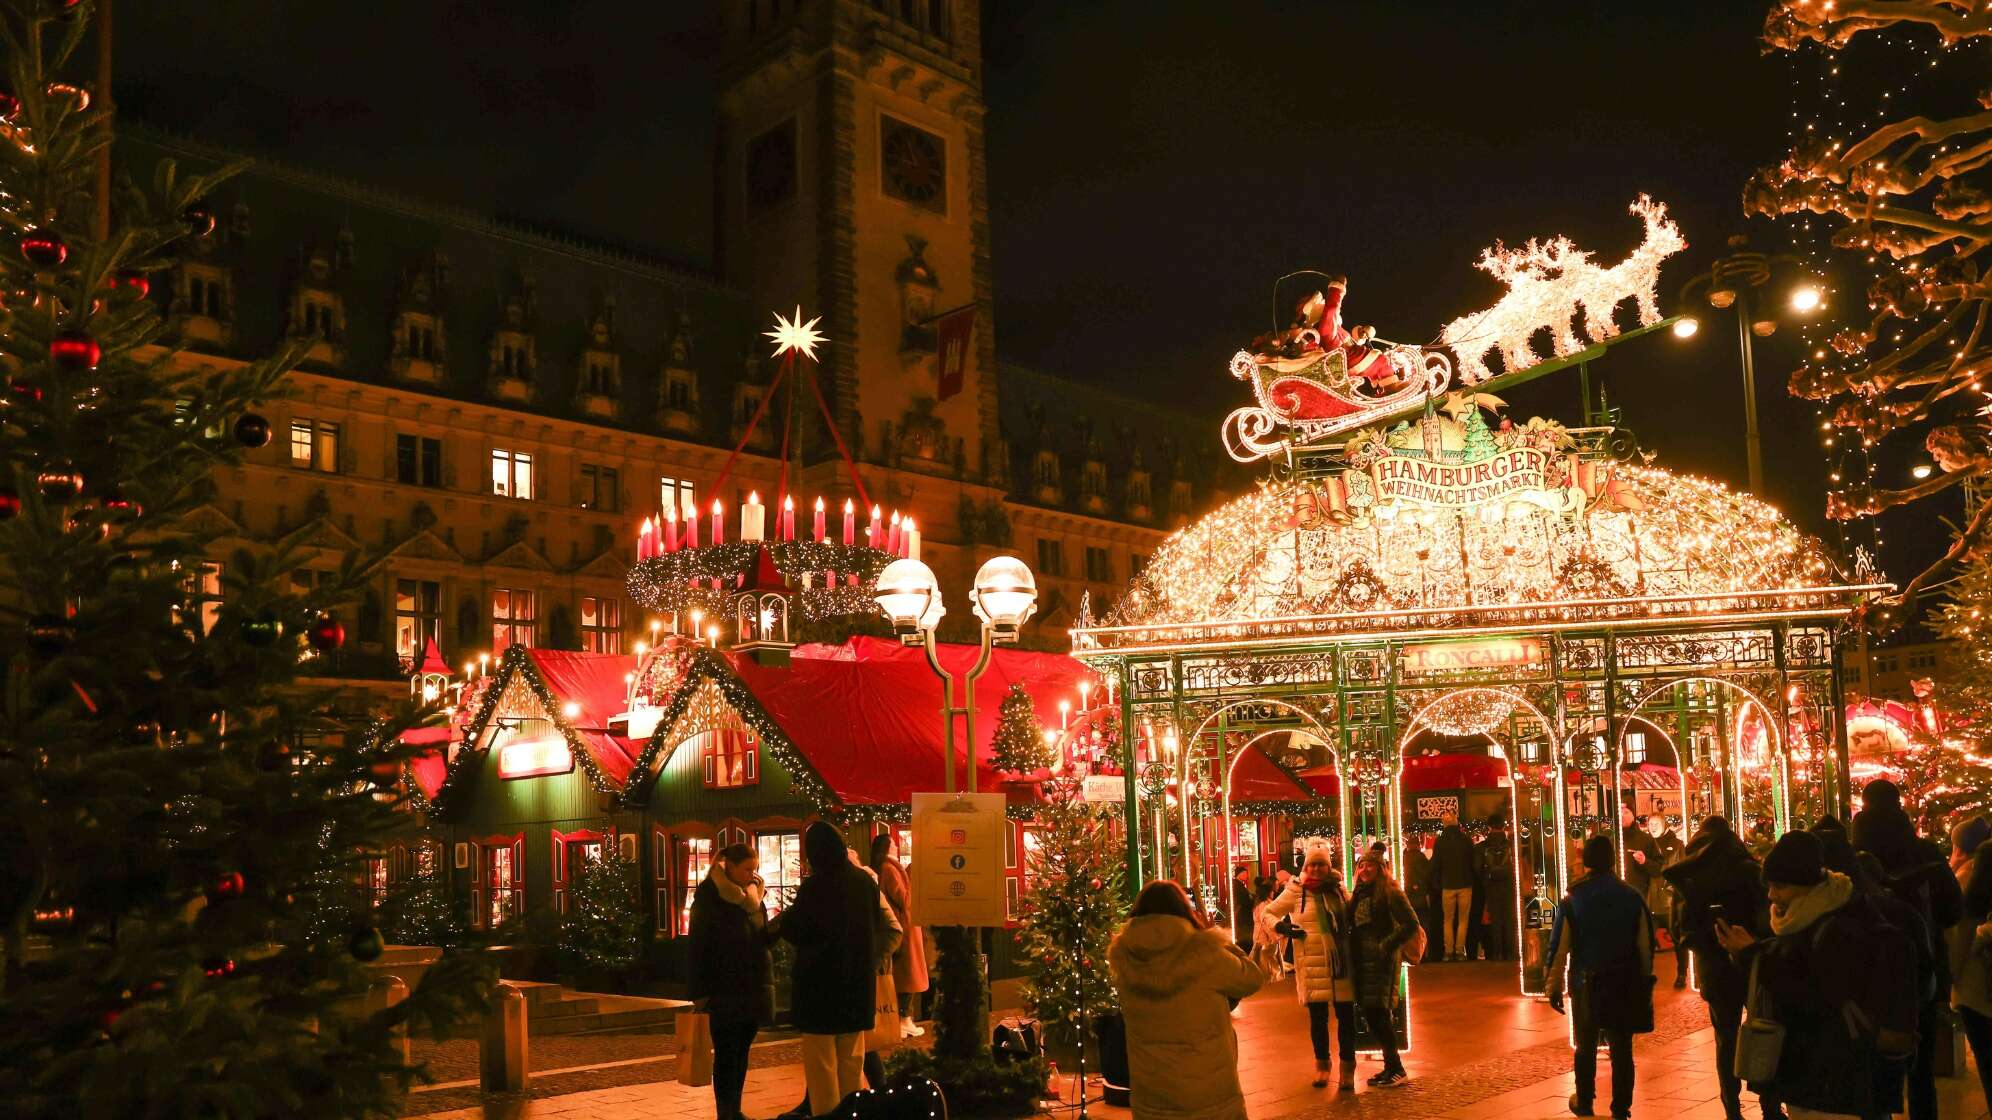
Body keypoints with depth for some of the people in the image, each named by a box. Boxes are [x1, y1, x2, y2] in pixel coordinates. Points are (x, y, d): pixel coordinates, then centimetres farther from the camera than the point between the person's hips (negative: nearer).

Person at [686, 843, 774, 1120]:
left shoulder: (754, 895, 10)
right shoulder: (709, 897, -7)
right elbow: (697, 946, -9)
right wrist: (699, 991, -13)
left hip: (752, 988, 6)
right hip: (724, 990, -6)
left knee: (741, 1051, 10)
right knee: (726, 1053, -2)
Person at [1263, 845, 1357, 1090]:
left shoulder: (1339, 890, 9)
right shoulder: (1296, 892, 0)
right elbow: (1267, 913, 6)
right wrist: (1281, 926, -11)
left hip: (1341, 963, 2)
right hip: (1312, 965, -2)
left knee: (1346, 1016, 4)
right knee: (1317, 1017, 7)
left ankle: (1347, 1067, 18)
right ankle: (1322, 1063, 26)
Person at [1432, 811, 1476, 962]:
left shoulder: (1440, 842, -4)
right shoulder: (1466, 840, -3)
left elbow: (1435, 865, 0)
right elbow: (1473, 862, 3)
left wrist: (1437, 885, 10)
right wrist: (1472, 881, 14)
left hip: (1448, 886, 0)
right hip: (1465, 885, 0)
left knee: (1448, 920, 8)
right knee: (1463, 920, 6)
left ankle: (1449, 951, 3)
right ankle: (1460, 951, 1)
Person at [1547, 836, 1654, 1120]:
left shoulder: (1572, 900, -8)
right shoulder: (1632, 897, -5)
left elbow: (1559, 947, -8)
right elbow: (1646, 944, -2)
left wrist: (1554, 986, -1)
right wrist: (1645, 980, 8)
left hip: (1586, 984, -1)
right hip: (1625, 983, 1)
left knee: (1586, 1046, 14)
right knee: (1621, 1047, 8)